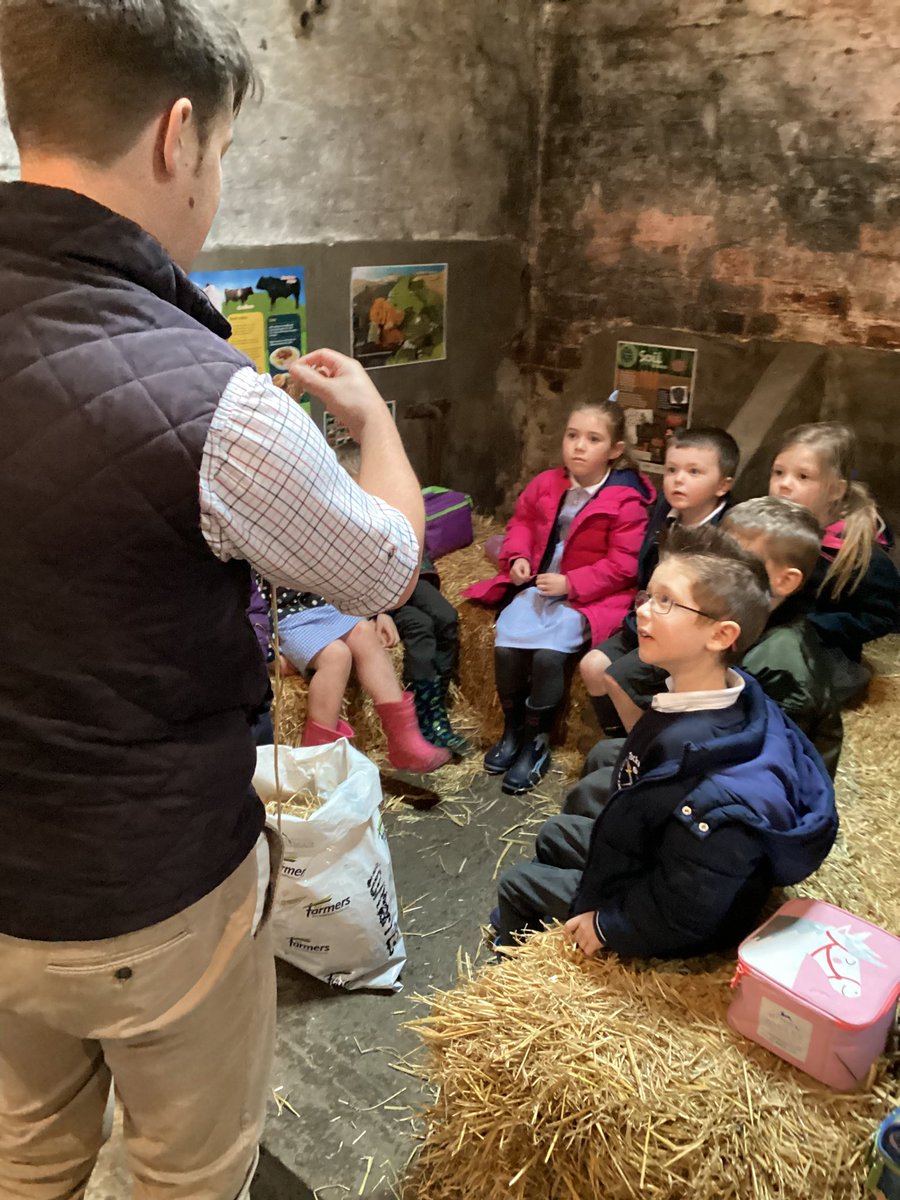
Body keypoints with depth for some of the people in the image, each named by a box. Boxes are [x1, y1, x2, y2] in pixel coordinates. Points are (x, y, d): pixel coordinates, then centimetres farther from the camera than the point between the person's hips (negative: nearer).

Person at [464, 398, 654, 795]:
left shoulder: (626, 501, -12)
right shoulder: (545, 484, 3)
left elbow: (623, 564, -13)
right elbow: (521, 522, 18)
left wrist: (570, 583, -20)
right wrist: (517, 557, -2)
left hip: (587, 597, -4)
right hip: (535, 586, 5)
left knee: (548, 654, -25)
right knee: (506, 645, -17)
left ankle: (537, 742, -1)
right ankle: (512, 729, 8)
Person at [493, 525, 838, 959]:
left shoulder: (695, 754, -41)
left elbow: (685, 912, -33)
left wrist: (606, 923, -19)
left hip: (667, 929, -8)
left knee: (517, 883, 10)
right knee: (554, 833, 25)